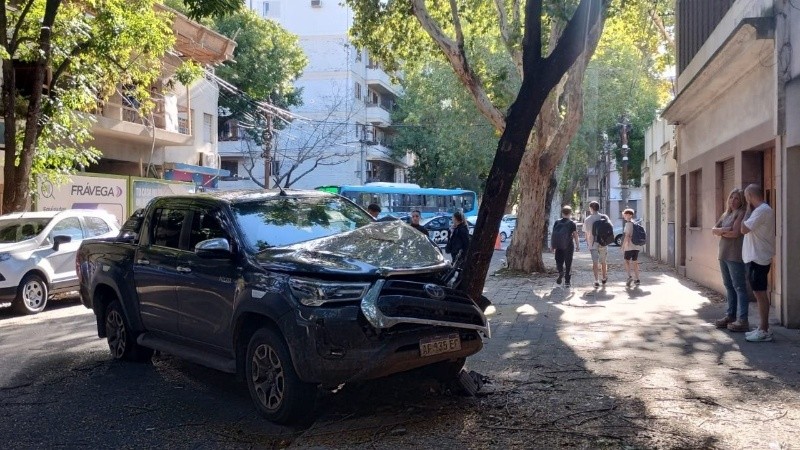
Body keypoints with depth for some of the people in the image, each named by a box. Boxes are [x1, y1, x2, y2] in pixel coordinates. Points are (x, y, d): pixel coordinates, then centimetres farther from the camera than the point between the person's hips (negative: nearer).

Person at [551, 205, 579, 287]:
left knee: (559, 261, 16)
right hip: (569, 246, -1)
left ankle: (561, 272, -13)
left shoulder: (557, 222, 2)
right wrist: (577, 245, 6)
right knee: (568, 264, 7)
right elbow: (575, 236, -5)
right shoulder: (572, 223, -4)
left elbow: (553, 234, 3)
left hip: (558, 246, 1)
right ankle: (567, 282, 8)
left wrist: (552, 245, 9)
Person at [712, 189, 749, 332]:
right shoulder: (725, 214, 17)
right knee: (729, 286, 14)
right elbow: (713, 230, 12)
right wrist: (722, 230, -9)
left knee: (739, 287, -7)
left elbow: (735, 233, -17)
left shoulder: (741, 213, -8)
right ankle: (730, 315, 22)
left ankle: (742, 320, -6)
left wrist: (721, 232, -1)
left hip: (735, 256, -8)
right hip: (724, 255, 8)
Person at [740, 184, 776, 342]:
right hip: (755, 258, 10)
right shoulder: (761, 209, 15)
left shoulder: (762, 210, -17)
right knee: (759, 293, 13)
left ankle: (764, 331, 0)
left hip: (758, 259, -10)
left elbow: (744, 229, -20)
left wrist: (748, 210, -12)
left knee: (760, 293, -5)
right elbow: (747, 229, 15)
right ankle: (762, 328, 19)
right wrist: (750, 210, 11)